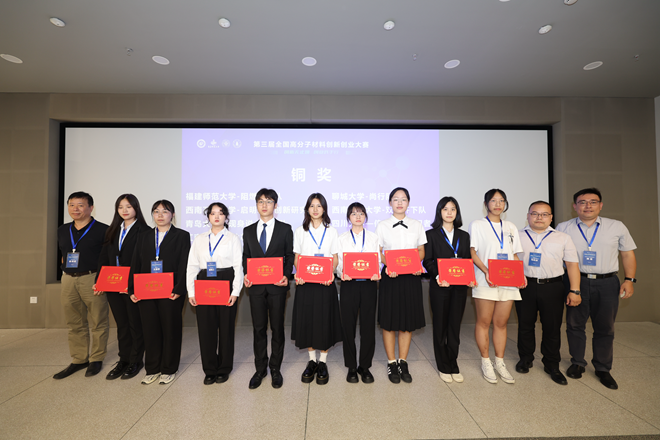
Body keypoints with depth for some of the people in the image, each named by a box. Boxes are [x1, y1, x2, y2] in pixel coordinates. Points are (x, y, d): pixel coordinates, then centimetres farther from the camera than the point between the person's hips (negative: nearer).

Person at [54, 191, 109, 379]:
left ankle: (96, 359, 19)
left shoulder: (102, 230, -7)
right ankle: (78, 360, 27)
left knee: (98, 323, 4)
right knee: (74, 324, 14)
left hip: (93, 279, -6)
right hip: (68, 280, 6)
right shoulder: (62, 230, 12)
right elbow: (63, 254, 24)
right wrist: (67, 273, 12)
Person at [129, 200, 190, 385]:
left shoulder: (182, 236, 0)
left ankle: (169, 369, 22)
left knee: (171, 330, 6)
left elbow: (184, 265, -7)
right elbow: (136, 264, 10)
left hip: (171, 292, -4)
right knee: (150, 330, 11)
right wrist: (132, 289, 0)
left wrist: (179, 289, -16)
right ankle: (152, 369, 28)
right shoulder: (144, 237, 13)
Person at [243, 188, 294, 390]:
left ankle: (275, 369, 26)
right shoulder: (248, 231, 10)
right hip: (256, 286, 2)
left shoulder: (285, 229, 2)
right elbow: (245, 257, 12)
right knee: (258, 328, 11)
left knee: (277, 328, 9)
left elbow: (289, 256, 2)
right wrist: (246, 275, -5)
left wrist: (286, 275, -13)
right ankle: (260, 369, 28)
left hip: (277, 285, -2)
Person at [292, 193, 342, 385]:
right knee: (306, 320, 5)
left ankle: (323, 362, 20)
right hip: (305, 282, 1)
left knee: (325, 321, 3)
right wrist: (298, 274, -12)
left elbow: (335, 259, 5)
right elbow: (296, 258, 6)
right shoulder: (300, 231, 8)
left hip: (325, 282, -1)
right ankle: (312, 360, 24)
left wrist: (330, 273, -14)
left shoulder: (331, 231, 6)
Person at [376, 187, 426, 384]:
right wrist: (387, 267, -15)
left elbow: (421, 250, 10)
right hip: (390, 276, -1)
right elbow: (377, 252, 2)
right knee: (389, 321, 4)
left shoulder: (417, 225, 8)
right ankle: (391, 363, 21)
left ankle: (403, 362, 25)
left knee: (408, 321, 8)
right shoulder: (382, 226, 3)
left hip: (411, 277, 2)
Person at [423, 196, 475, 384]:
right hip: (439, 286, -3)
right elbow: (427, 261, -3)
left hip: (459, 286, 3)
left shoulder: (464, 236, 14)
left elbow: (468, 261, 11)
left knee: (455, 326, 9)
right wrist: (438, 276, -19)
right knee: (440, 326, 6)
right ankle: (444, 367, 20)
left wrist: (470, 278, -7)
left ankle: (453, 366, 24)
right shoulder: (431, 234, 2)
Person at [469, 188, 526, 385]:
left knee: (501, 323, 9)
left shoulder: (511, 227, 17)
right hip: (486, 281, -4)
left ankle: (499, 362, 22)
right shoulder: (477, 225, 3)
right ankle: (486, 362, 15)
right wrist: (486, 272, -18)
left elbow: (515, 255, 16)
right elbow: (472, 252, -5)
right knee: (484, 322, 2)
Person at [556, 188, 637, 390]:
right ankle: (577, 363, 26)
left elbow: (628, 254, 9)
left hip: (607, 284, 1)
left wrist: (629, 279, -1)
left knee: (605, 328, 10)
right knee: (575, 324, 8)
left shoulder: (617, 227, 4)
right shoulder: (563, 228, 1)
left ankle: (603, 369, 27)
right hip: (577, 282, -1)